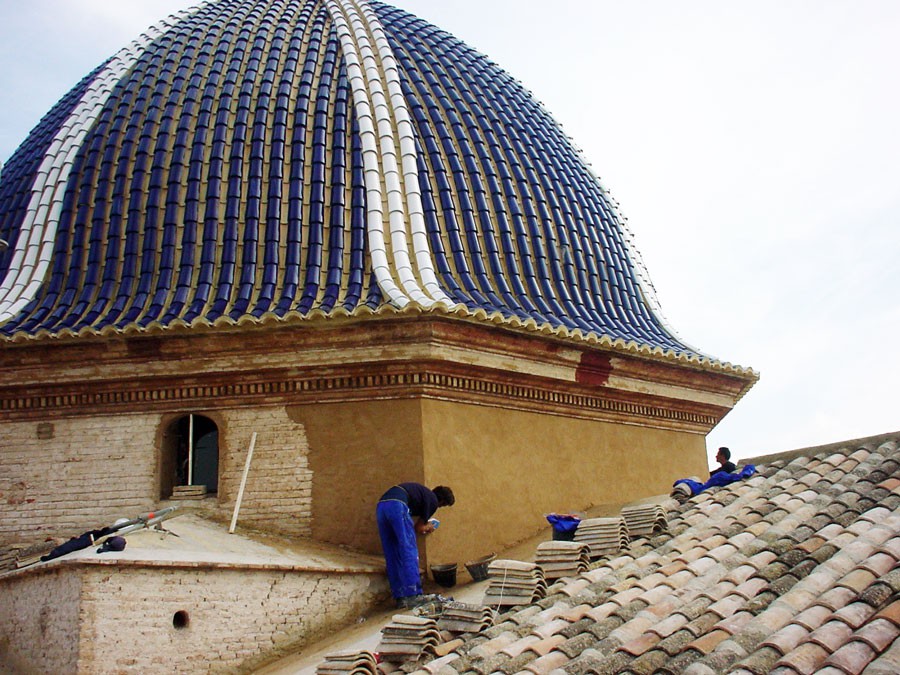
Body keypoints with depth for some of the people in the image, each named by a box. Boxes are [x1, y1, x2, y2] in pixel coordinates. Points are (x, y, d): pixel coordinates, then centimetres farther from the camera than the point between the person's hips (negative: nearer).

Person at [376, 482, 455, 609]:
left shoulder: (423, 492, 34)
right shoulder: (433, 501, 11)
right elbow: (419, 528, 14)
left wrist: (424, 527, 41)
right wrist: (428, 527, 33)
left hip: (380, 506, 8)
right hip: (397, 505, -8)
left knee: (392, 556, 10)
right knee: (409, 552, -3)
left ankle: (400, 598, 11)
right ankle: (412, 596, -8)